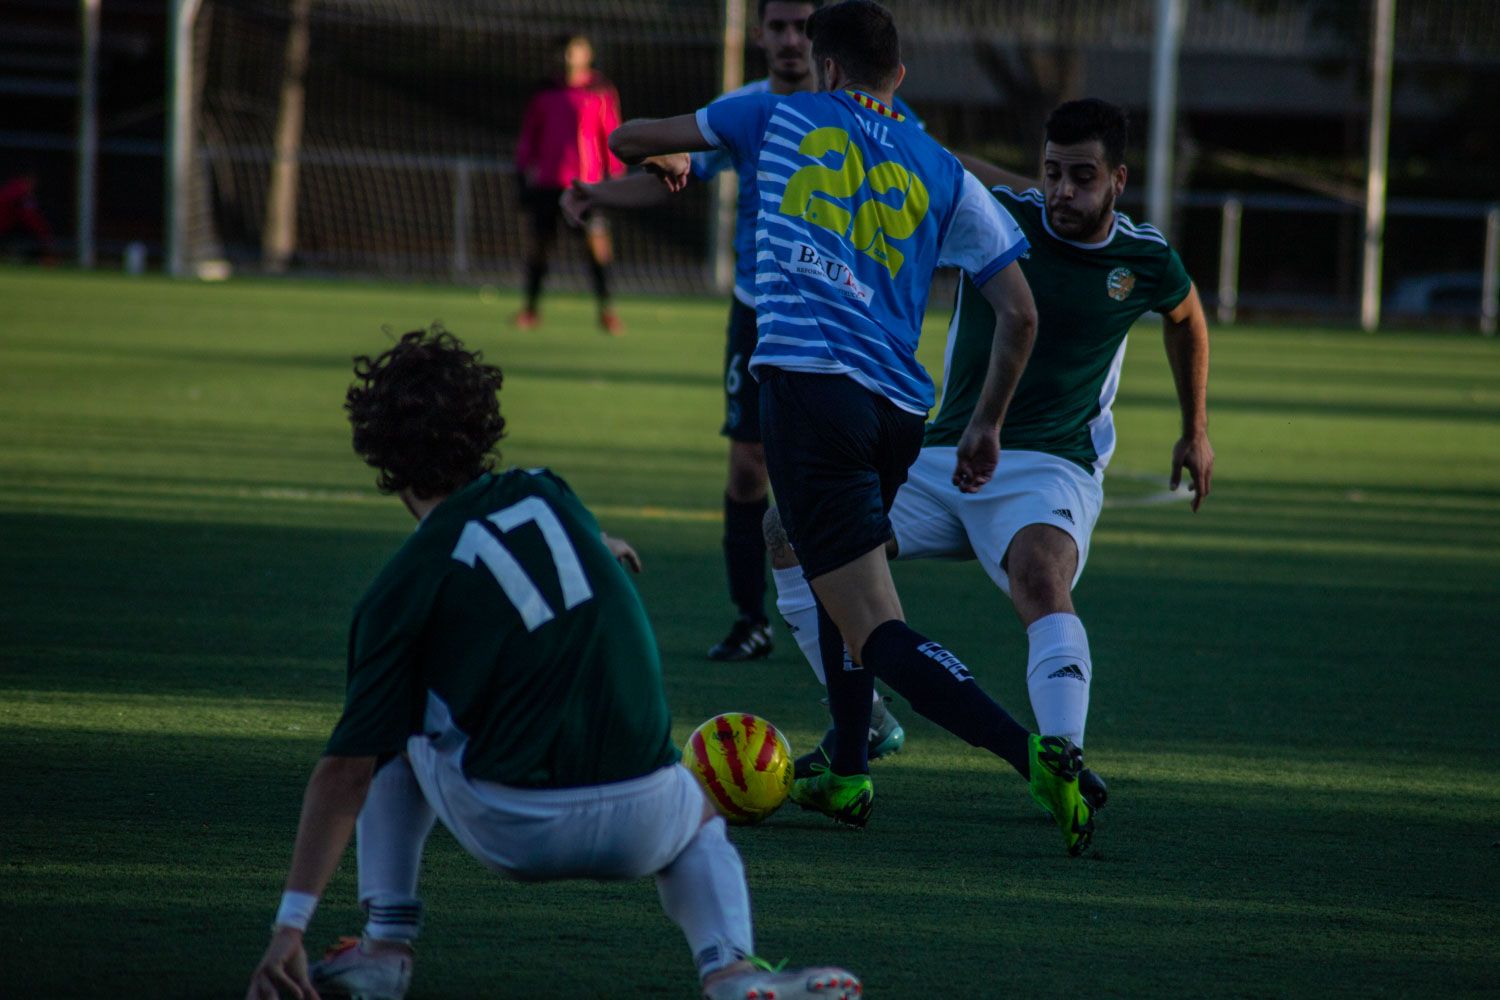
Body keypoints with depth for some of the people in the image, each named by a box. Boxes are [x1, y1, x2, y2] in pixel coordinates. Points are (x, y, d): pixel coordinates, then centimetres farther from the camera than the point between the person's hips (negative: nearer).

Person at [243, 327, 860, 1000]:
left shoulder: (401, 590, -2)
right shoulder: (547, 495, 7)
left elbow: (346, 768, -5)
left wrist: (290, 925, -4)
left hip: (510, 831, -2)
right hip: (639, 826, 2)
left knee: (392, 738, 26)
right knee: (701, 822, 36)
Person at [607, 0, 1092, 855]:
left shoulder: (780, 119, 12)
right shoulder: (942, 172, 15)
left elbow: (631, 139, 23)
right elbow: (1019, 312, 10)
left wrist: (665, 159, 46)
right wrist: (988, 426, 22)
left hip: (808, 386, -5)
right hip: (898, 408, 5)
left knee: (879, 633, -11)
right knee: (838, 571, 32)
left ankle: (1035, 752, -30)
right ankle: (848, 777, 32)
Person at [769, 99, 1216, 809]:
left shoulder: (1147, 263, 0)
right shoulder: (1001, 215, -2)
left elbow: (1186, 318, 23)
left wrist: (1196, 431, 31)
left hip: (1048, 471, -4)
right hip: (941, 460, 4)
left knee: (1040, 574, -38)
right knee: (789, 529, -9)